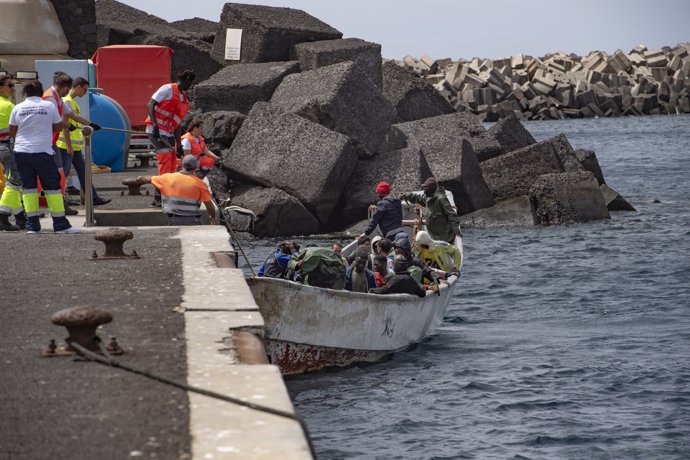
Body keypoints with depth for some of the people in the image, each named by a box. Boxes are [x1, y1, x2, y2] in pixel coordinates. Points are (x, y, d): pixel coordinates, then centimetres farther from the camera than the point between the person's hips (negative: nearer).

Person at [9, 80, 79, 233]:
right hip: (42, 152, -3)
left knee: (29, 187, 8)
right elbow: (59, 127, 6)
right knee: (52, 186, 4)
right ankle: (60, 223, 3)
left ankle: (32, 224, 4)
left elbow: (12, 132, 8)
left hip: (21, 152, 3)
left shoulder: (18, 108, 3)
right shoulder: (49, 106, -2)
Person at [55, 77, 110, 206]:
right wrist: (69, 146, -20)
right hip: (67, 146, -10)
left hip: (75, 146, 10)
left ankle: (93, 198, 15)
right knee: (63, 173, -6)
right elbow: (65, 125, -19)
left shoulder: (73, 101, 16)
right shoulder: (67, 101, -15)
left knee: (82, 171, 11)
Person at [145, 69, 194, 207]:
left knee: (172, 166, 7)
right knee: (166, 160, -15)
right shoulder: (168, 89, -5)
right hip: (157, 131, -9)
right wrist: (155, 126, -25)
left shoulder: (184, 100, 19)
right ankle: (158, 198, -15)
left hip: (168, 134, 9)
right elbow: (150, 105, -14)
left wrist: (179, 145, 19)